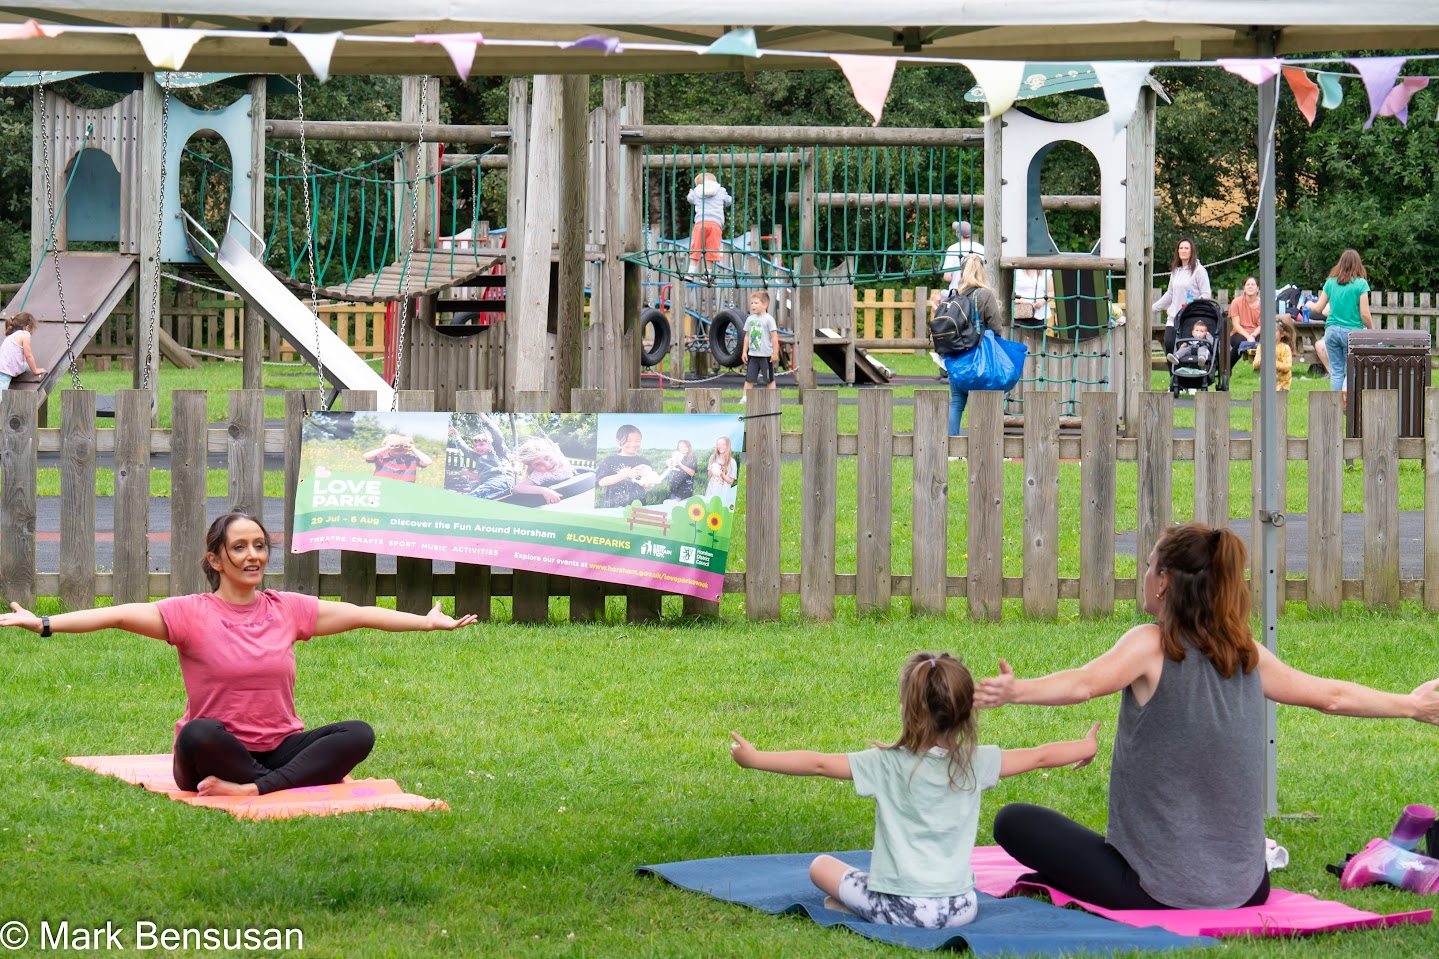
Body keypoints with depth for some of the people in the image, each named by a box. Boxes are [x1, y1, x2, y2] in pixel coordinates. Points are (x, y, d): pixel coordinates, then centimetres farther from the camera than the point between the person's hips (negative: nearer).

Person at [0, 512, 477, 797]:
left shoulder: (288, 609, 8)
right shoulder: (192, 614, -4)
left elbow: (360, 614, 12)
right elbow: (120, 615, -15)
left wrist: (428, 621, 13)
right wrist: (44, 623, -26)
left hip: (281, 748, 4)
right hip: (216, 757, -4)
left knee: (359, 734, -22)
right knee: (201, 734, -39)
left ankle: (253, 788, -33)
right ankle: (307, 784, -25)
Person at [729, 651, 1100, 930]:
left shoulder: (887, 764, -10)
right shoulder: (976, 762, -3)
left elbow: (818, 764, -7)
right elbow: (1040, 757, 9)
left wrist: (755, 759, 3)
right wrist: (1085, 747, 27)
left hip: (899, 908, -2)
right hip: (959, 909, 2)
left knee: (821, 865, 21)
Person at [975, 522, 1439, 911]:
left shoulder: (1153, 645, -13)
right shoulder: (1247, 655, 2)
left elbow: (1084, 683, -33)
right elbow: (1334, 695, 13)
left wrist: (1014, 690, -50)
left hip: (1159, 892, -6)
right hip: (1245, 891, 6)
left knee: (1014, 821, 7)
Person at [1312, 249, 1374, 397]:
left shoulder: (1331, 282, 4)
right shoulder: (1360, 284, -7)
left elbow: (1318, 308, 12)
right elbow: (1365, 314, -9)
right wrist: (1371, 331, 6)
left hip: (1332, 330, 3)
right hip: (1352, 331, -3)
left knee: (1336, 371, 8)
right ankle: (1347, 393, -21)